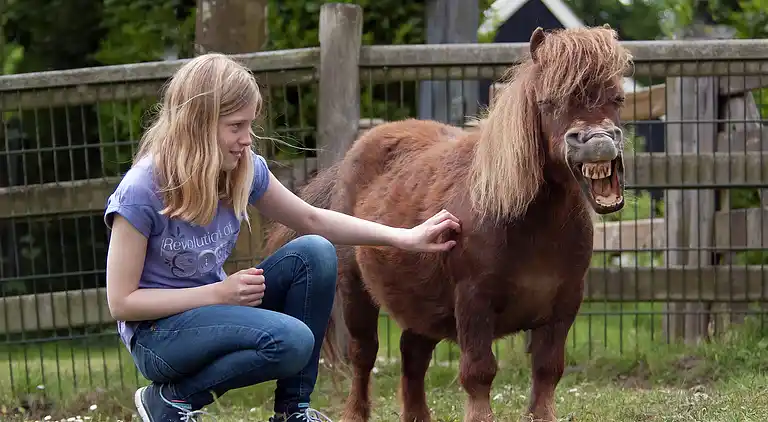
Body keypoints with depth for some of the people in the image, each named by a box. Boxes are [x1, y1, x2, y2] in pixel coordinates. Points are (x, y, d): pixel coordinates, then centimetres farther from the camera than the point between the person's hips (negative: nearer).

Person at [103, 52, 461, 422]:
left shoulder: (245, 169, -5)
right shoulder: (142, 191, -23)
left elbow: (312, 220, 9)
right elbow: (121, 302, -19)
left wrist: (404, 238, 1)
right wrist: (220, 293, -22)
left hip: (216, 309, 7)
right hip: (158, 332, -7)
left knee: (314, 253, -13)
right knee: (292, 341, -29)